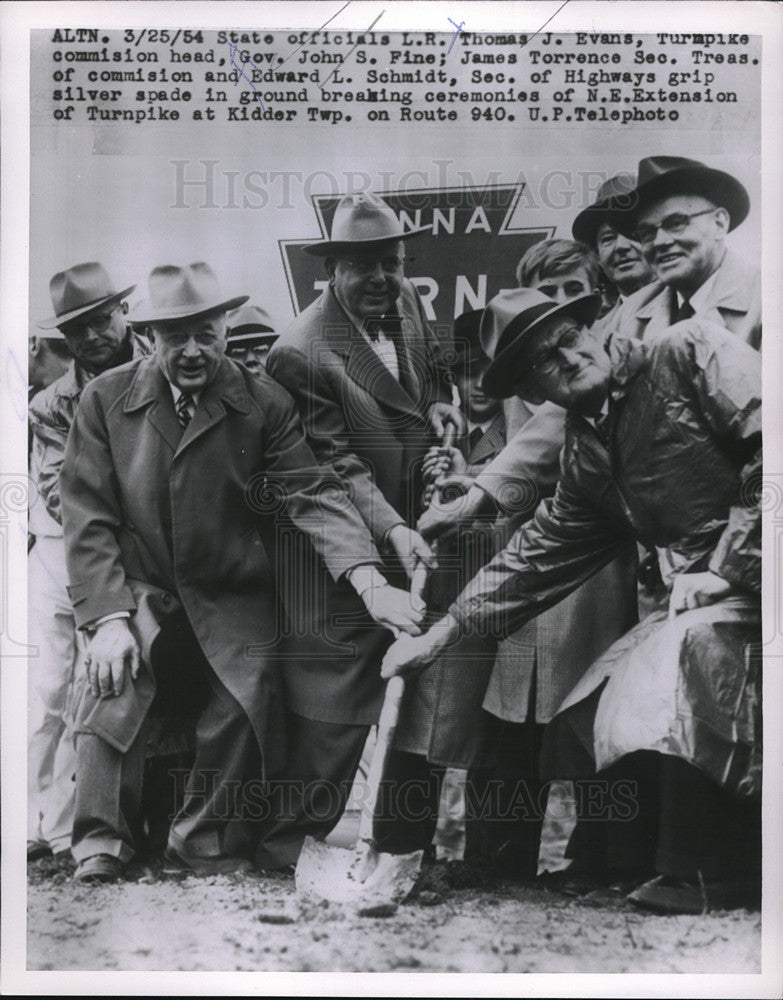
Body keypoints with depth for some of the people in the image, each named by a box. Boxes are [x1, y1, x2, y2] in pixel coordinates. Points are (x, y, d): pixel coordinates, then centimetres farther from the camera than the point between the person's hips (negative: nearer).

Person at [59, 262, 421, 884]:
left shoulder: (265, 404, -4)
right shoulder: (106, 400, -1)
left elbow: (312, 492, -12)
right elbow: (89, 519, -3)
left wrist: (368, 578, -28)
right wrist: (107, 617, -14)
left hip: (234, 604, 0)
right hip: (139, 594, 1)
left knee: (244, 706, -18)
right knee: (110, 692, -19)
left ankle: (207, 847, 6)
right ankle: (100, 849, 2)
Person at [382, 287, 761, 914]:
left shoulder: (689, 351, -6)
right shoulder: (586, 451, 11)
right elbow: (543, 550, 13)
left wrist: (730, 567, -17)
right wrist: (444, 631, 9)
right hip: (703, 590, 7)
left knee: (694, 646, -30)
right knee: (594, 713, 1)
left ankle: (710, 877, -13)